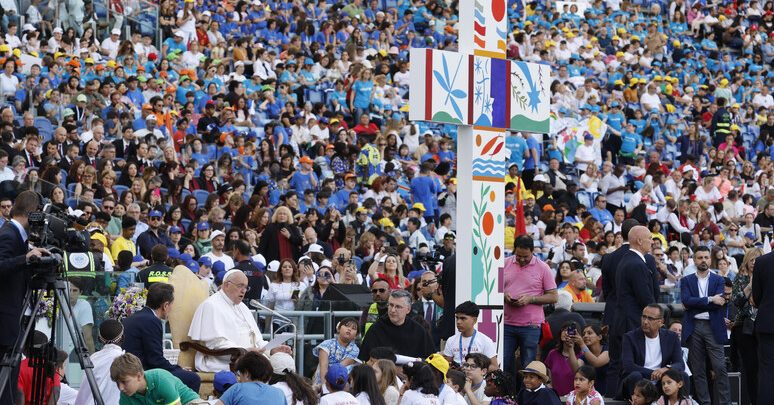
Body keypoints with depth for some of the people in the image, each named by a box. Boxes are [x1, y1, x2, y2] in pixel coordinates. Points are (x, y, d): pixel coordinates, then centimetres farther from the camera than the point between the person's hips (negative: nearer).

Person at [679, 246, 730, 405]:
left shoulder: (719, 280, 8)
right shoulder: (686, 281, 9)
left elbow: (720, 303, -5)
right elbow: (686, 301, -7)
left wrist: (696, 304, -4)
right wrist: (710, 300, -11)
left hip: (713, 327, -1)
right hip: (694, 328, 1)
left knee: (720, 368, -8)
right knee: (698, 370, 3)